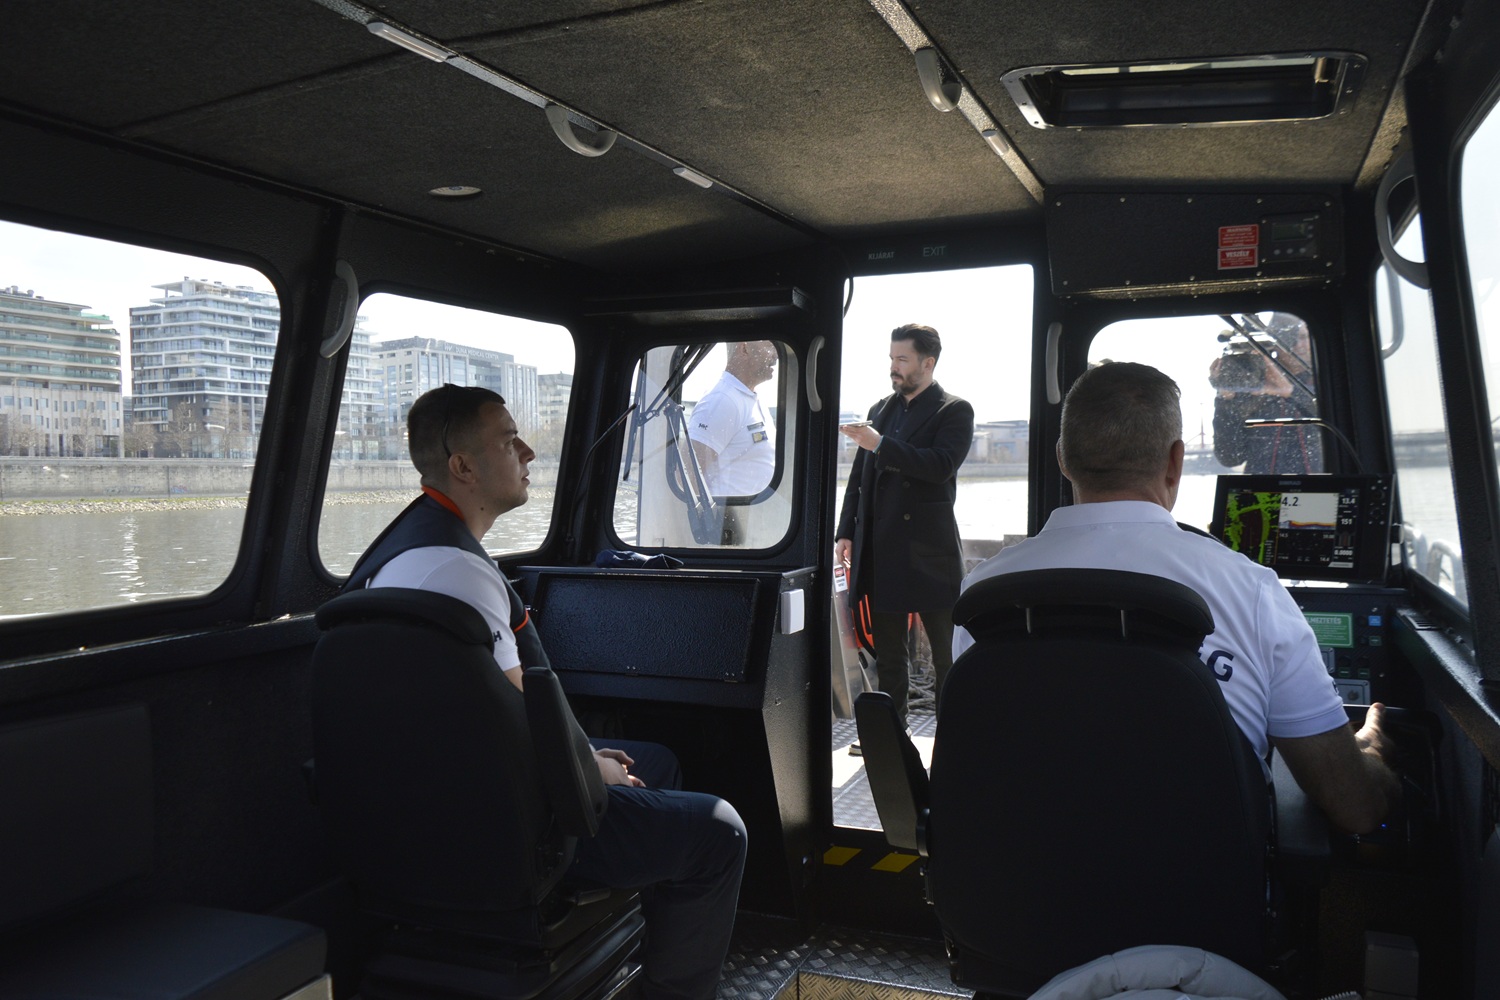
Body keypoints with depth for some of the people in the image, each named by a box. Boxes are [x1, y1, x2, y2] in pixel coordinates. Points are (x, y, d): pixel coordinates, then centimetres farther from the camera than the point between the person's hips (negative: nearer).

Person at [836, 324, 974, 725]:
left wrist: (881, 446, -21)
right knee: (888, 652, 13)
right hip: (880, 549, 6)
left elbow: (942, 465, -20)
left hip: (929, 549, -6)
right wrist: (845, 532, 10)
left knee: (947, 653, 3)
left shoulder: (954, 411, -3)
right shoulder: (880, 409, 15)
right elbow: (858, 477, 16)